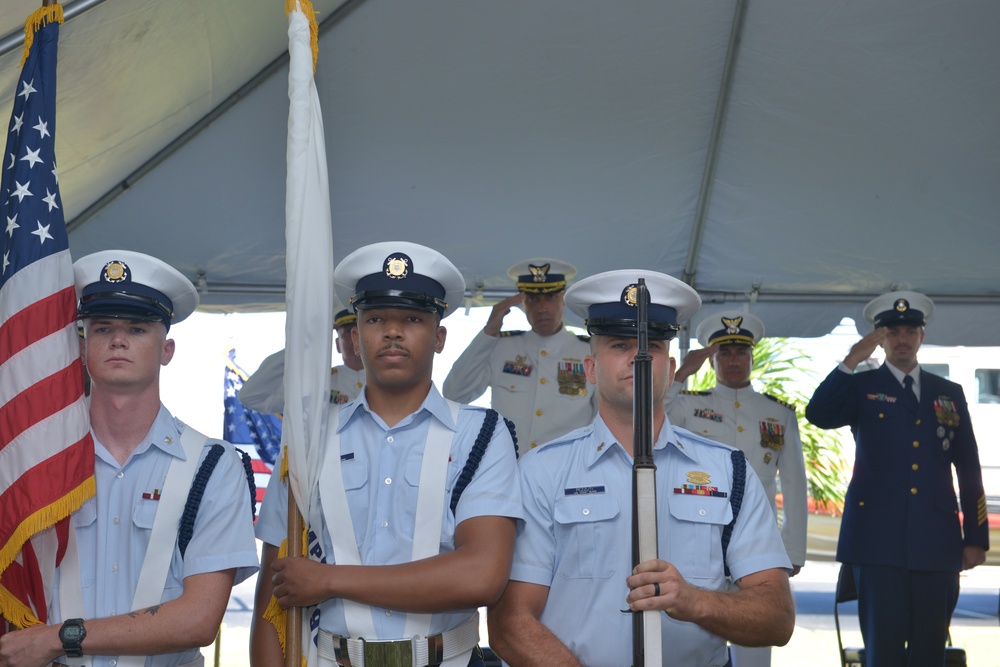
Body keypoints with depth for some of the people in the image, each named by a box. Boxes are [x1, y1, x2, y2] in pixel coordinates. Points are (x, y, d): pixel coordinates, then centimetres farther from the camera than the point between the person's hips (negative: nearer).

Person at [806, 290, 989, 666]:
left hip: (937, 540, 3)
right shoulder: (861, 388, 7)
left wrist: (976, 537, 7)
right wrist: (852, 361, -17)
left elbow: (969, 470, 12)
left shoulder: (949, 393, 15)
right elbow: (818, 415, -13)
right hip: (879, 538, -2)